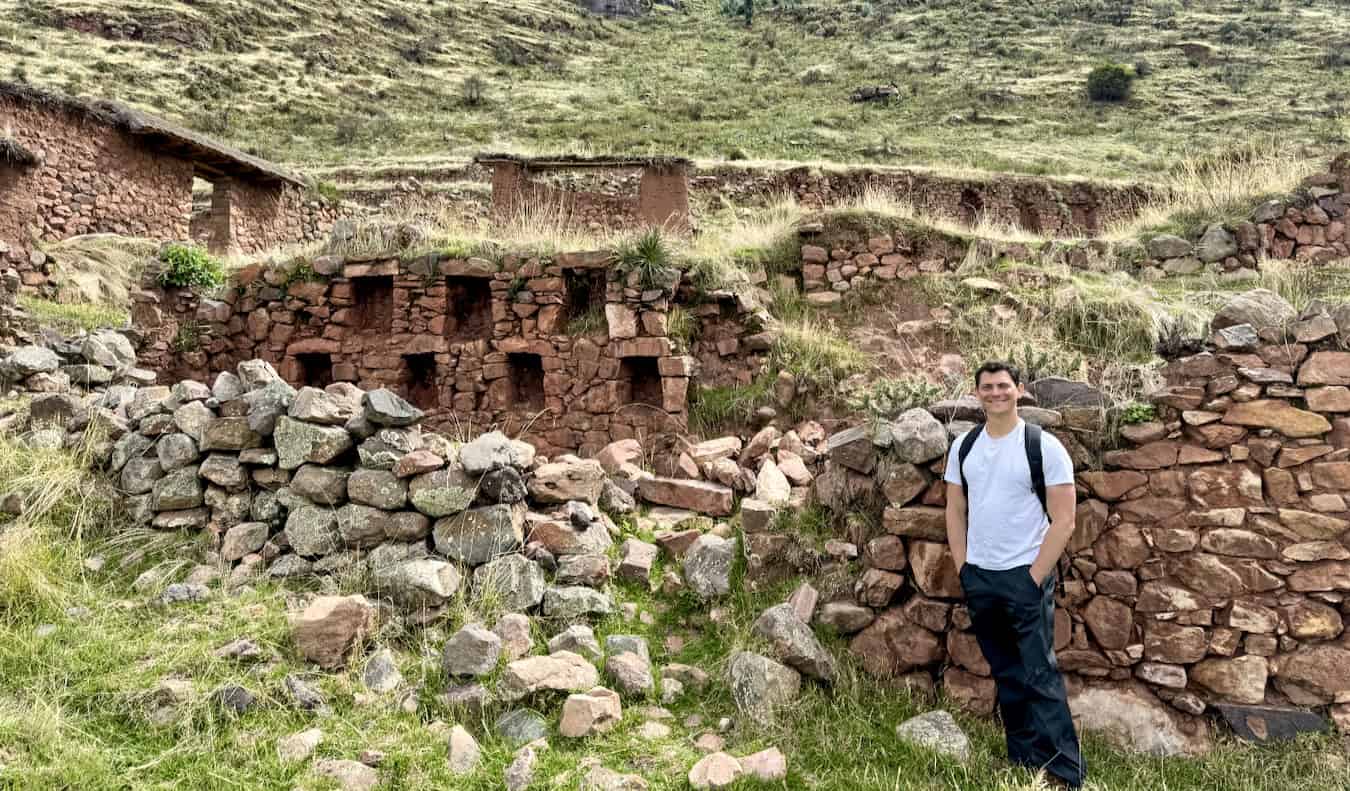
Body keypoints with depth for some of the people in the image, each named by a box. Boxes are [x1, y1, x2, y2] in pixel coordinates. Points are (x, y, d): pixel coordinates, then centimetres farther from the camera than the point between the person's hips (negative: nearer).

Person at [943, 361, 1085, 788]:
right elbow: (955, 511, 12)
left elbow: (1064, 520, -9)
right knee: (1006, 675, 14)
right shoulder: (964, 446, 5)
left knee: (1040, 676, -5)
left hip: (1025, 575, -5)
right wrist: (962, 568, 5)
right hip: (978, 577, 5)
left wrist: (1035, 576, -12)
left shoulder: (1044, 445, -9)